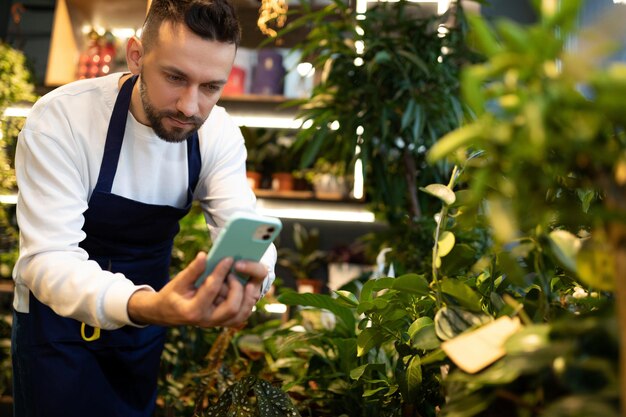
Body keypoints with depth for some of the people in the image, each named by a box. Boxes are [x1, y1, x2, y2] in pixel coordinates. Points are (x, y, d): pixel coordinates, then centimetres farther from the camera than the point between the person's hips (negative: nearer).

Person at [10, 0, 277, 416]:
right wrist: (145, 306, -52)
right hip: (58, 317, -4)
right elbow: (48, 258, -33)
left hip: (146, 316, 4)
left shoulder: (221, 133, -13)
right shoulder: (61, 119, -27)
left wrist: (250, 278, -45)